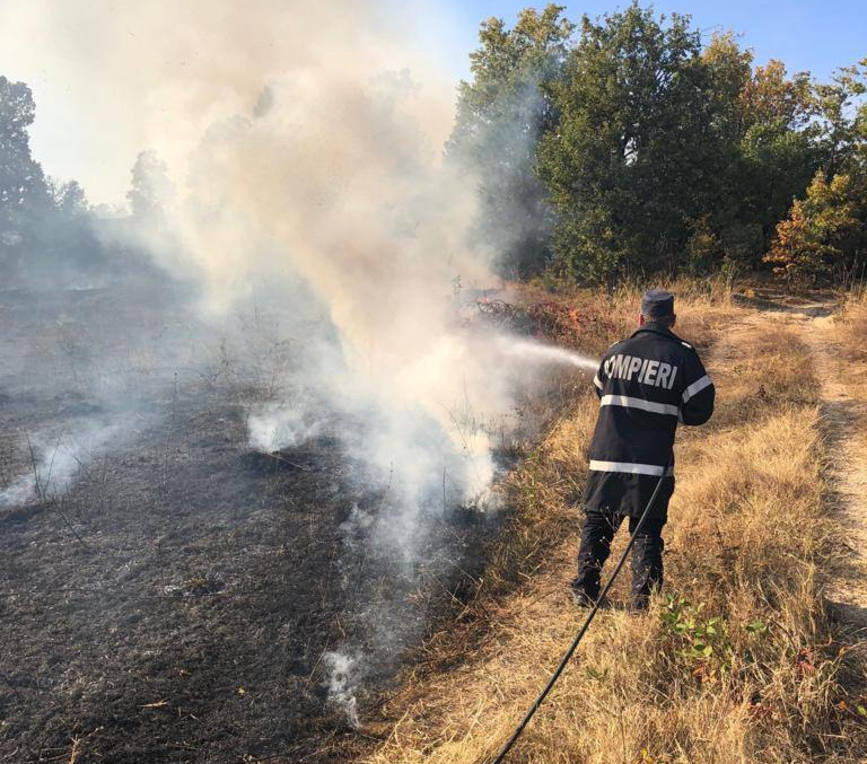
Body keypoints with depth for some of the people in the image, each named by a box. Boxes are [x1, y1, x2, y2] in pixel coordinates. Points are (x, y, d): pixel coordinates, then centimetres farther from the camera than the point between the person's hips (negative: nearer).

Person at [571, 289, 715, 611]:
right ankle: (643, 600, 11)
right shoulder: (683, 355, -4)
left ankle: (584, 589, 19)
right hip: (653, 464, -1)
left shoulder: (616, 351, 4)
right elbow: (701, 409, -2)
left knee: (596, 523, 16)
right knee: (647, 532, 10)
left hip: (607, 456, 2)